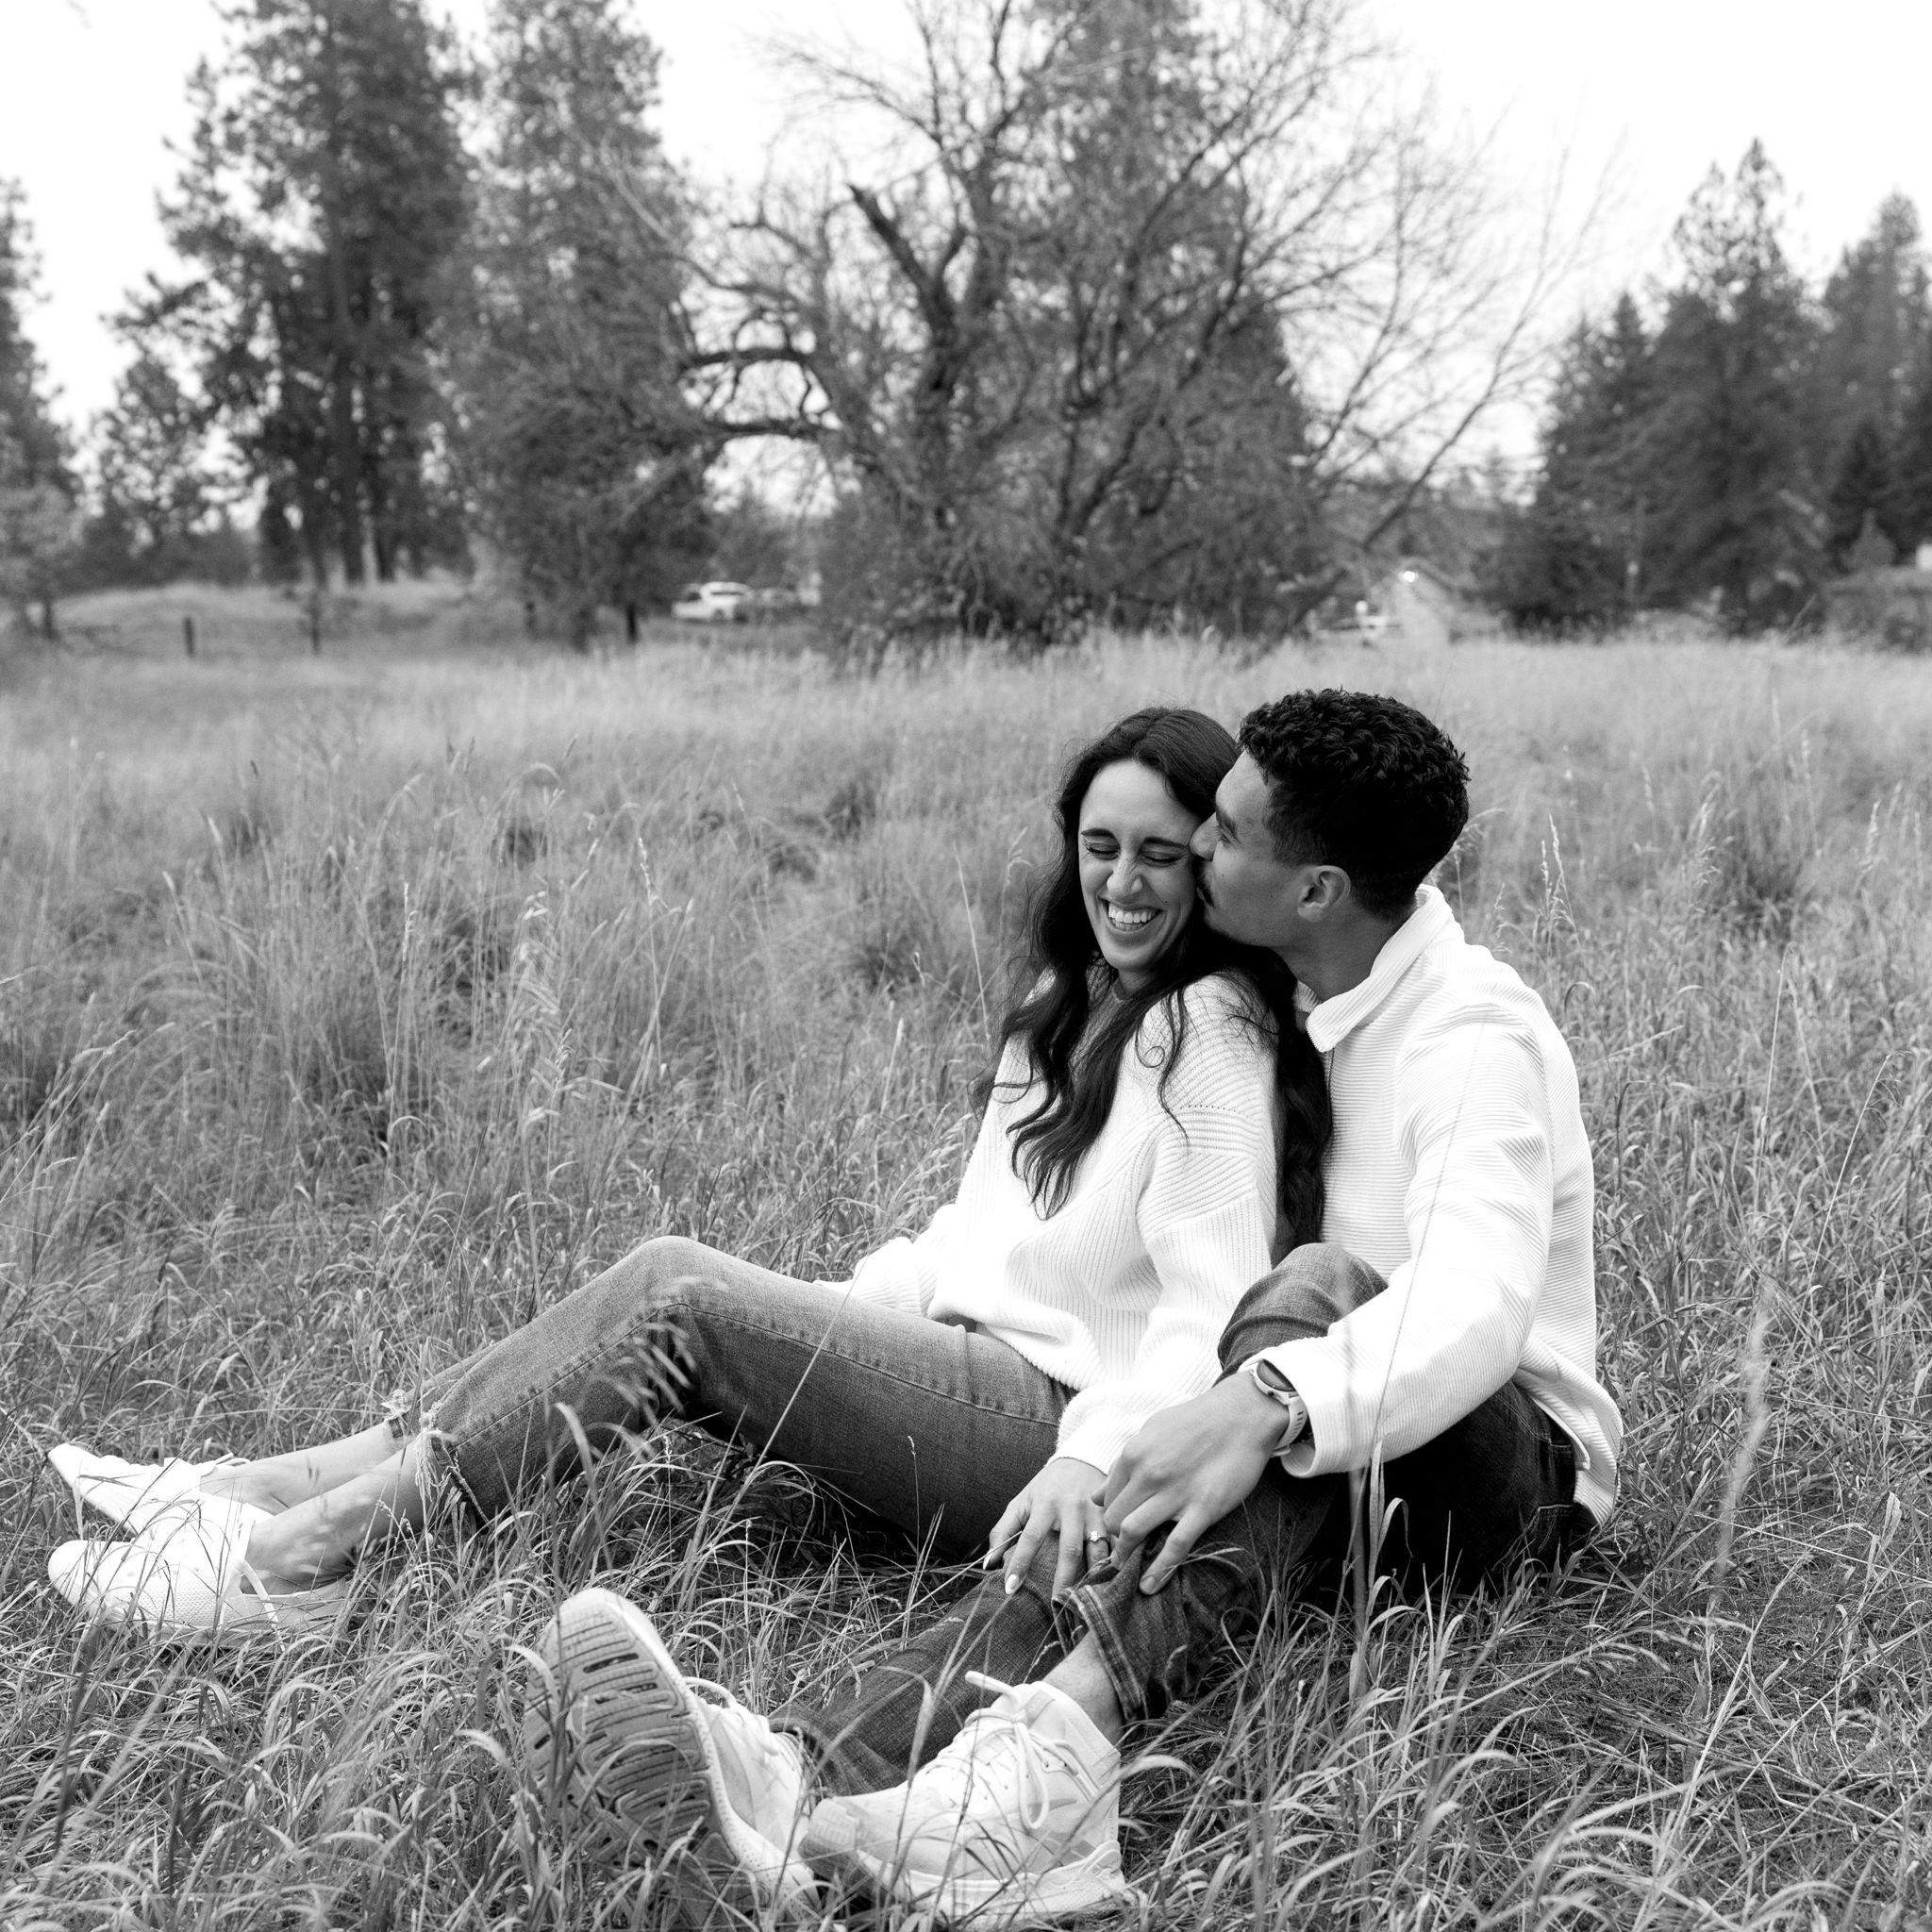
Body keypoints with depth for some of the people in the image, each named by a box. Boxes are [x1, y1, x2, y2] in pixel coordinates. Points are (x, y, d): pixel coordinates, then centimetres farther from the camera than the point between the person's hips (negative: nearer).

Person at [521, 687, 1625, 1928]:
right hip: (1324, 1492, 6)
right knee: (1104, 1539, -27)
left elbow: (1477, 1304, -37)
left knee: (1318, 1288, -38)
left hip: (1514, 1463, -6)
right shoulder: (1303, 999, 7)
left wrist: (1262, 1403, -52)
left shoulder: (1477, 1037, -18)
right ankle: (797, 1770, -53)